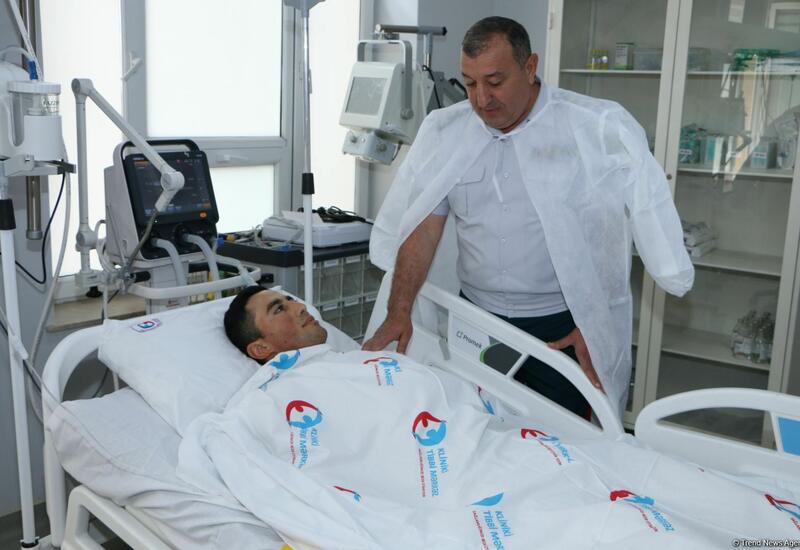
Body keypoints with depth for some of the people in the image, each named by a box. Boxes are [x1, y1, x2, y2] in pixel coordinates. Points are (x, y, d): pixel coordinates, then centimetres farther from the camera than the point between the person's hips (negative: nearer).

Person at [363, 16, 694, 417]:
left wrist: (593, 324, -9)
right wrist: (399, 313, -9)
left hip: (563, 327, -3)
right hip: (476, 318, 3)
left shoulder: (596, 129, -10)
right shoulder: (444, 132, 1)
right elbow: (422, 228, -1)